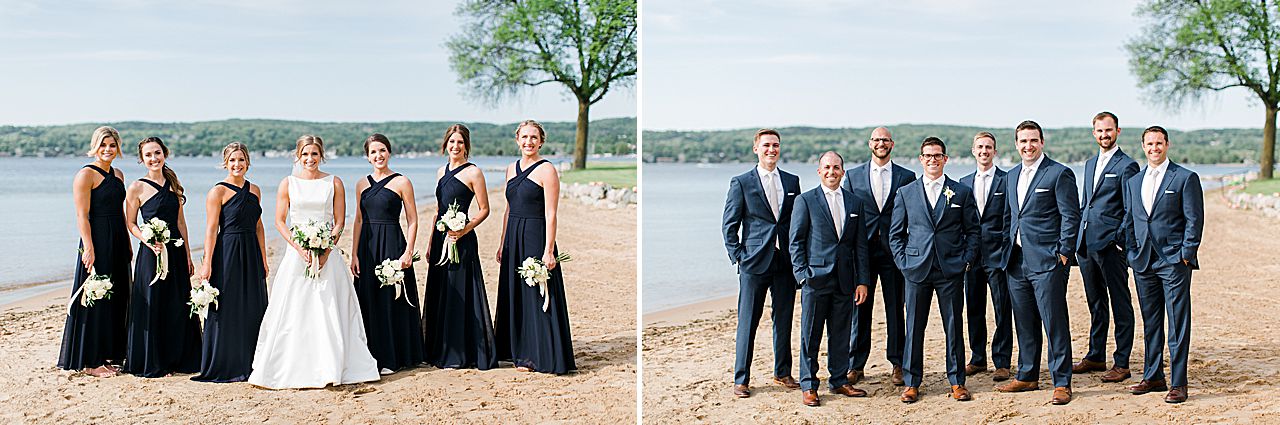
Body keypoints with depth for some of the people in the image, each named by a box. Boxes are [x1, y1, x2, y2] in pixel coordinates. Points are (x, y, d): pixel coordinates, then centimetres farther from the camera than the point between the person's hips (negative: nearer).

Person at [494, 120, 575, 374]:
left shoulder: (546, 170, -9)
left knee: (537, 296, -2)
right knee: (514, 295, 11)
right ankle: (520, 352, 21)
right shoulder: (512, 169, 12)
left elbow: (550, 215, -13)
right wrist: (503, 244, 14)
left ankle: (538, 356, 5)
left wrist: (548, 250, -18)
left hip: (536, 237, -7)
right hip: (513, 238, 7)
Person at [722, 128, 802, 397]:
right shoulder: (741, 183, 0)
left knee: (784, 319, 11)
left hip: (786, 261, 4)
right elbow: (729, 225, 1)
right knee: (748, 322, -1)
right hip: (754, 263, -3)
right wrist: (738, 256, -6)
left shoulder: (792, 181, 10)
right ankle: (741, 379, 6)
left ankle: (782, 372, 24)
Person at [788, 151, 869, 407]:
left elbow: (860, 245, 11)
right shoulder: (805, 201, 0)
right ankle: (808, 386, 9)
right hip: (815, 279, -3)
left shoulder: (854, 203, 11)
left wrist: (862, 281, 5)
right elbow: (796, 242, -1)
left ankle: (839, 381, 21)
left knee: (841, 333, 9)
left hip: (845, 280, 4)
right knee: (810, 335, 1)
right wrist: (802, 275, -10)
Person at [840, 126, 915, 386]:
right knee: (860, 309, 3)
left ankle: (897, 364, 14)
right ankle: (856, 365, 10)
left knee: (895, 309, 5)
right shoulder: (853, 176, 7)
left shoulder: (906, 177, 5)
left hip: (894, 252, 0)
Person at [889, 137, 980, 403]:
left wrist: (966, 260, -1)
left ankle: (956, 381, 14)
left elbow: (973, 230, 9)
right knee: (914, 327, 3)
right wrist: (903, 262, 0)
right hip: (917, 269, 1)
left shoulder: (962, 193, 7)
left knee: (954, 326, 3)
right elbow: (896, 233, 10)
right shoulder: (906, 193, 8)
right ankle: (912, 383, 11)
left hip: (951, 270, 0)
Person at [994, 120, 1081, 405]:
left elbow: (1071, 217, -8)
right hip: (1017, 261, 7)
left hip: (1047, 262, -7)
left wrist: (1064, 254, -13)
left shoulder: (1060, 174, -6)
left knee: (1055, 323, -4)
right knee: (1024, 324, 13)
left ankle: (1061, 382, 2)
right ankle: (1027, 376, 23)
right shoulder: (1012, 176, 16)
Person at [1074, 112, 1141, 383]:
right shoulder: (1090, 164, 18)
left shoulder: (1127, 166, -5)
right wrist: (1078, 237, 14)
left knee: (1120, 305, -1)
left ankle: (1122, 363, 2)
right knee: (1096, 304, 15)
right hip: (1086, 243, 8)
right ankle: (1096, 357, 23)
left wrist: (1121, 241, -13)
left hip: (1111, 244, -7)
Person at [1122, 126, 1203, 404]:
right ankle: (1153, 377, 20)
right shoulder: (1133, 182, 14)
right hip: (1143, 263, 5)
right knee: (1150, 323, 12)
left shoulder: (1186, 178, -2)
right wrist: (1132, 254, 8)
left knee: (1177, 324, -3)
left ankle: (1178, 383, 0)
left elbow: (1195, 220, -5)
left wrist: (1185, 255, -10)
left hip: (1174, 262, -5)